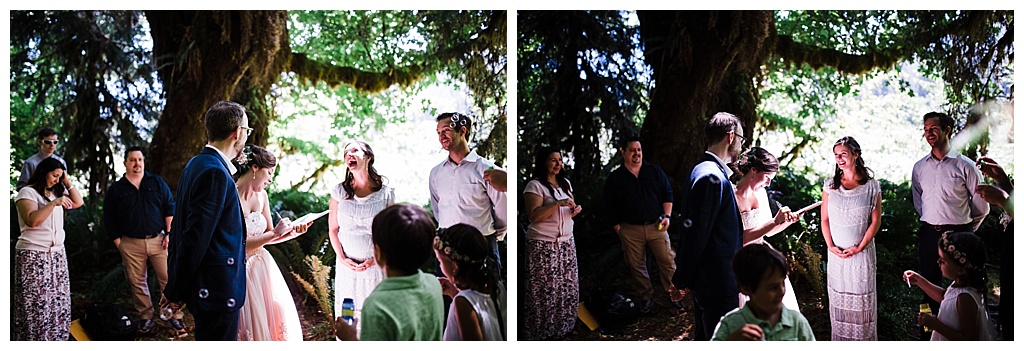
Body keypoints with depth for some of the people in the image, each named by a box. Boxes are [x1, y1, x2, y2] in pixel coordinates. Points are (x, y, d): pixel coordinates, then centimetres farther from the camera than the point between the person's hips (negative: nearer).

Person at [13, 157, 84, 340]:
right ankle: (33, 338, -2)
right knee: (36, 302, -7)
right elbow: (32, 220, -20)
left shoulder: (56, 192, 15)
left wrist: (67, 182, 9)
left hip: (57, 254, 7)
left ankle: (54, 337, 10)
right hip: (34, 255, -7)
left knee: (58, 301, 4)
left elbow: (78, 202, 16)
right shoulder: (27, 192, -7)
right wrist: (54, 203, -25)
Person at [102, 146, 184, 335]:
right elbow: (109, 219, 8)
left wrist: (169, 234, -2)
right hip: (131, 244, 1)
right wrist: (118, 243, 1)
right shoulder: (116, 189, 8)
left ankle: (174, 317, 2)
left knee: (168, 279, -5)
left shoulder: (157, 182, 9)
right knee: (137, 283, 4)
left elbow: (170, 207, 7)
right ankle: (146, 317, 16)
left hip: (158, 239, 0)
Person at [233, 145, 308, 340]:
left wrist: (292, 232, -3)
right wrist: (275, 233, -19)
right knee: (250, 325, 2)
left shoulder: (261, 195, 5)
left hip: (263, 268, 7)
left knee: (275, 321, 10)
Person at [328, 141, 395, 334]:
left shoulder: (385, 193, -3)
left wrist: (376, 259, -8)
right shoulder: (339, 191, 2)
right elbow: (333, 229, 6)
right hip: (347, 266, 1)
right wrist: (342, 259, -4)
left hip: (376, 266, -1)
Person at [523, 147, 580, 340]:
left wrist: (575, 210, 0)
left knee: (568, 286, 6)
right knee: (545, 288, -5)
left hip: (566, 242, 7)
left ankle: (563, 327, 19)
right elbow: (534, 215, -19)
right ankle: (541, 331, 4)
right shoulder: (535, 185, -10)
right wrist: (558, 203, -26)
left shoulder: (565, 183, 13)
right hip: (543, 245, -7)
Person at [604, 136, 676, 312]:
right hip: (630, 230, 0)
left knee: (667, 261, -3)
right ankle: (646, 297, 18)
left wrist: (667, 216, -2)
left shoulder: (654, 171, 7)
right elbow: (610, 207, 6)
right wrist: (618, 229, 1)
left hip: (656, 226, 0)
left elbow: (667, 194, 10)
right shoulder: (614, 178, 3)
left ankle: (673, 292, 8)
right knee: (636, 266, 5)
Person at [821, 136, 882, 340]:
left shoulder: (871, 186, -3)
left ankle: (864, 340, 14)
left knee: (862, 298, 3)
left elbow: (876, 221, -3)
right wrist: (830, 246, -7)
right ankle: (840, 340, 17)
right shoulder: (830, 185, 3)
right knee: (838, 298, 7)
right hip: (836, 253, 2)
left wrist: (859, 247, -10)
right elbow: (824, 220, 5)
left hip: (862, 253, -2)